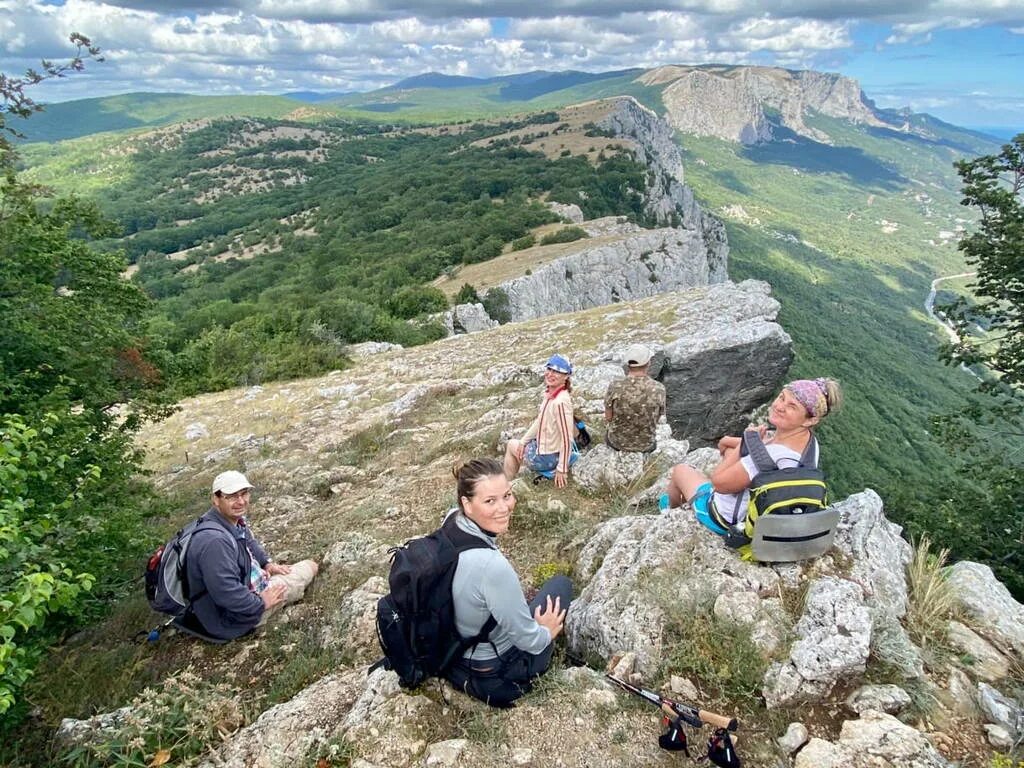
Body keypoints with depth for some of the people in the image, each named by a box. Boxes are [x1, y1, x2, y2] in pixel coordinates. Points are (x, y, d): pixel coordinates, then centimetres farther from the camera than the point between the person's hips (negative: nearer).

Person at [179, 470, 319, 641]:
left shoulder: (234, 519, -4)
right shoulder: (214, 540, -36)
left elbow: (250, 542, 19)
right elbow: (227, 594, -38)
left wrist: (267, 563, 6)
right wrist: (260, 603, -24)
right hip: (235, 616, -10)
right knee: (309, 566, -1)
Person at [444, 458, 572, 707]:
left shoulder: (451, 521, -17)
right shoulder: (491, 565, -39)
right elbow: (528, 639, -22)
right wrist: (547, 632, -4)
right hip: (495, 678, -7)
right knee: (561, 584, 13)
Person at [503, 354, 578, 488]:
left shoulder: (561, 402, -32)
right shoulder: (549, 392, -5)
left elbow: (567, 439, -29)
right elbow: (539, 420, 9)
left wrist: (562, 469, -22)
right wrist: (524, 441, 9)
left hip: (548, 457, -7)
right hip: (545, 445, 7)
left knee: (512, 445, 14)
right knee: (514, 445, 24)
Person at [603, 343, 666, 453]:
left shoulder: (615, 387, -23)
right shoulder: (659, 389, -20)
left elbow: (608, 417, -11)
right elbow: (657, 419, -6)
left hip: (617, 441, -1)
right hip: (645, 445, 1)